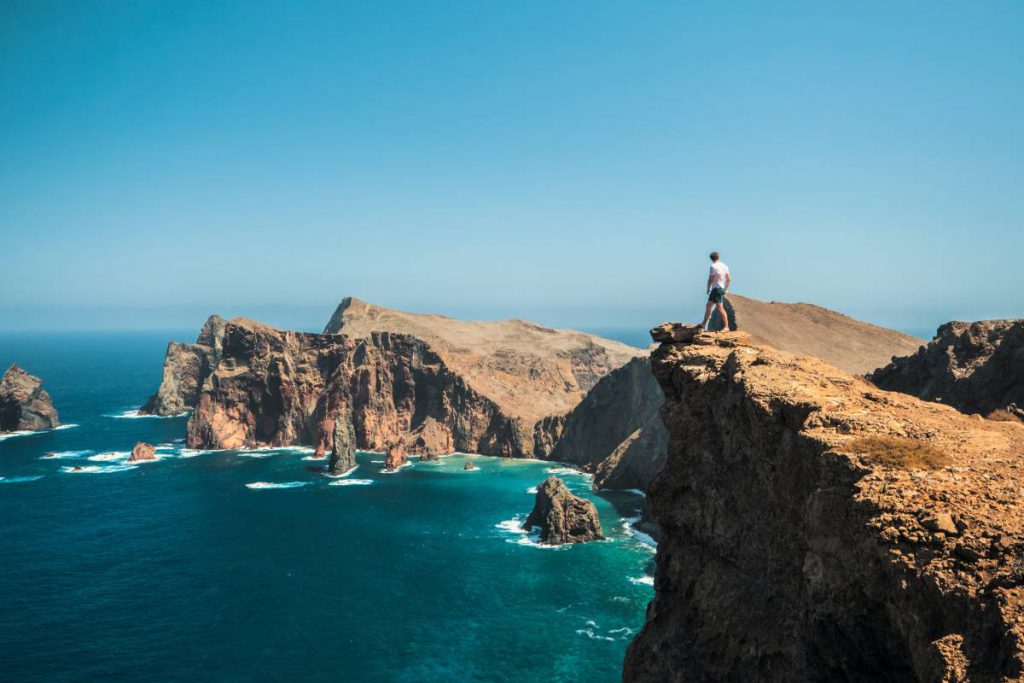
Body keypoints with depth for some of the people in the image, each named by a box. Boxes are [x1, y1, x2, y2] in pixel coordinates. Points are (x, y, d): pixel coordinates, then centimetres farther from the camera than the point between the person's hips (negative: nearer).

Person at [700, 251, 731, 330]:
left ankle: (726, 327, -14)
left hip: (716, 288, -9)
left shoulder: (714, 266, -13)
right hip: (721, 288, 9)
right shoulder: (724, 266, 11)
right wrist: (725, 290, 22)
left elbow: (710, 279, -13)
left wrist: (708, 289, 1)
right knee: (709, 305, 16)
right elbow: (729, 279, 15)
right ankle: (704, 324, 21)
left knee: (720, 308, -11)